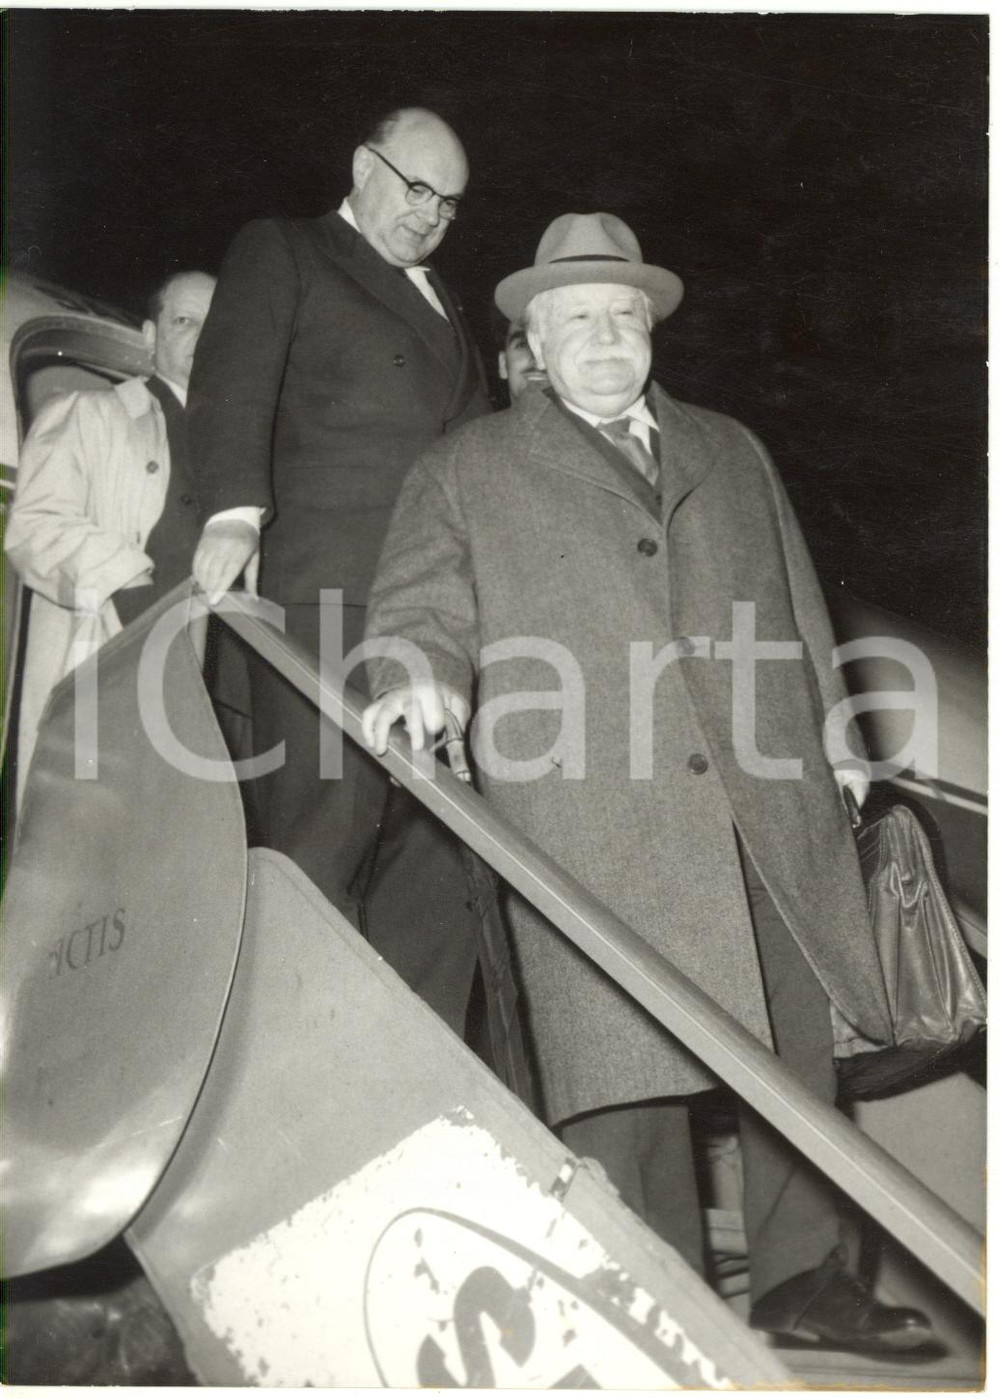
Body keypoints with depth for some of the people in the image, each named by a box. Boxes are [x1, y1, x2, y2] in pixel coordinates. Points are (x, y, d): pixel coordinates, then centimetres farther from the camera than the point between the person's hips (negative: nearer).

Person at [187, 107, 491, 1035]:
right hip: (326, 591, -6)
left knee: (436, 846, 2)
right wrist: (235, 509, -20)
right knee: (324, 831, -9)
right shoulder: (281, 252, 11)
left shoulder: (442, 304, 31)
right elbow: (233, 383, -5)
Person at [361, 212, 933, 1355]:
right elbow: (420, 612, 5)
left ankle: (799, 1278, 24)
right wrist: (418, 679, -17)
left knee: (792, 1045, 8)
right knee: (627, 1066, -6)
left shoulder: (731, 453, 24)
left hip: (769, 802, 4)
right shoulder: (466, 471, 13)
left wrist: (833, 737, 20)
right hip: (594, 821, -4)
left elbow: (797, 606, 25)